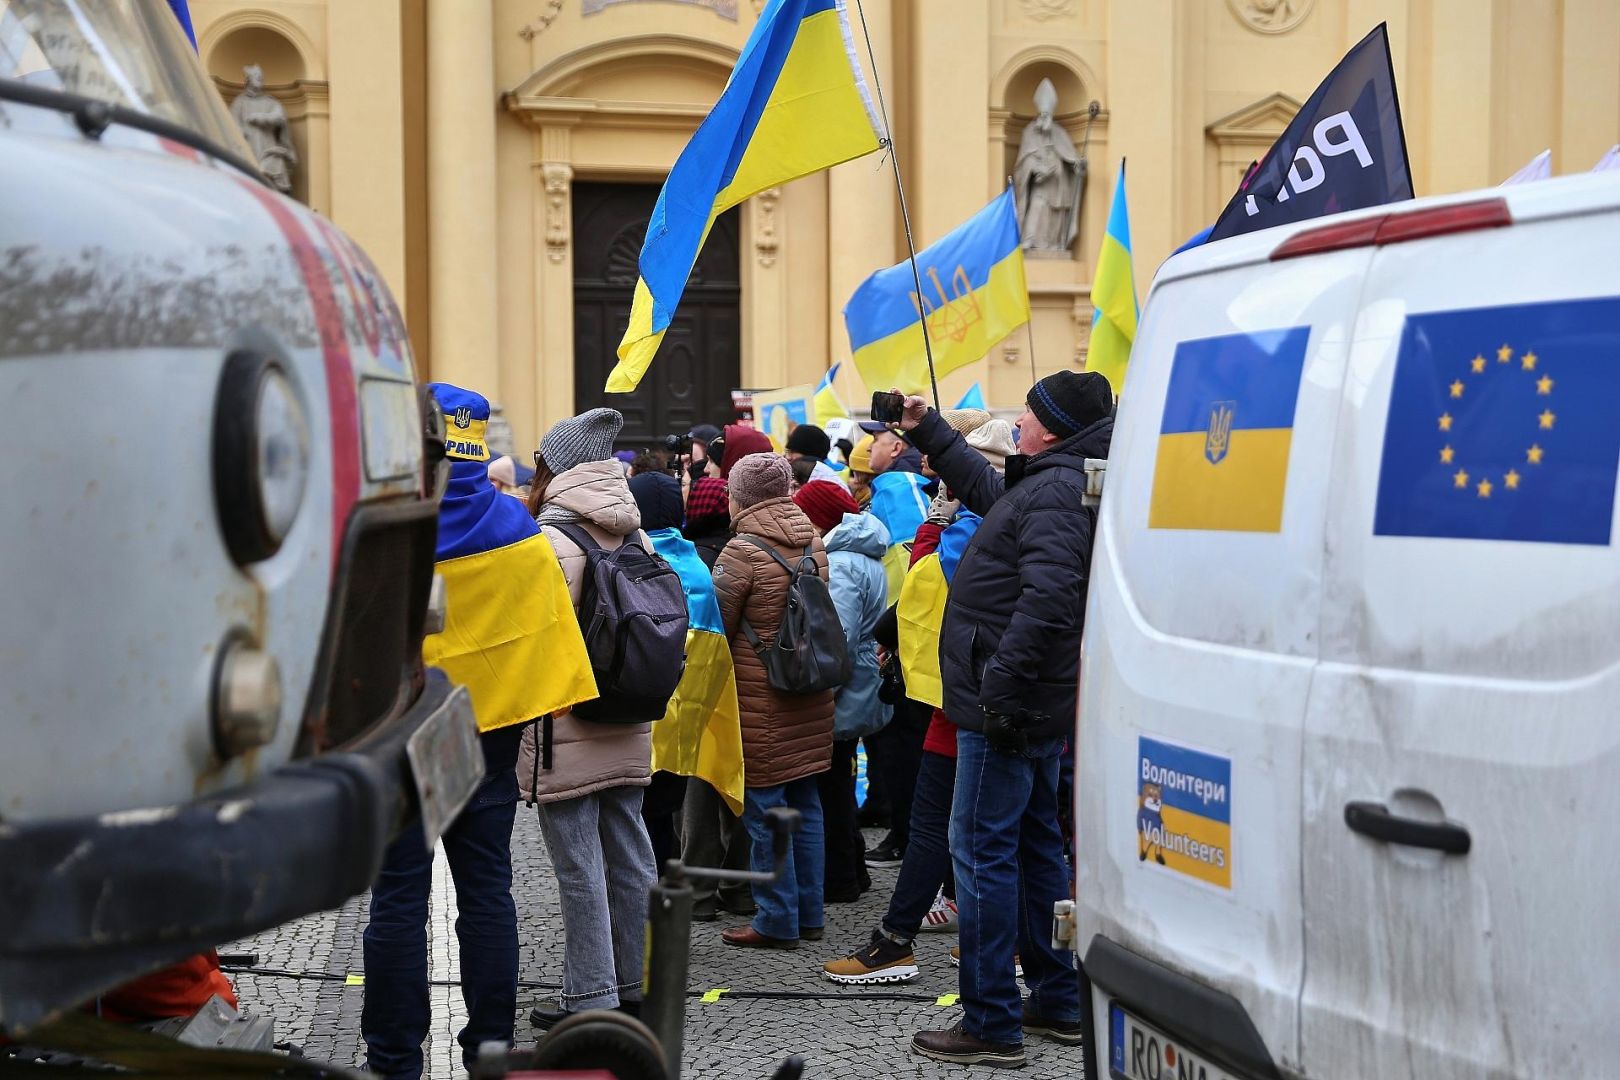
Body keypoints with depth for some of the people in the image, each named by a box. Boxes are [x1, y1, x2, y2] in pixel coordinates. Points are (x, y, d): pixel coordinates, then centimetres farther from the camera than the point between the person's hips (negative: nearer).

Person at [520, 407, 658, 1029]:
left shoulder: (555, 534, -14)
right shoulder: (634, 533, 9)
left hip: (567, 726, -7)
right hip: (628, 723, 7)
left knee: (579, 865, -1)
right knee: (629, 854, 13)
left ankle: (591, 997, 3)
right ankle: (635, 984, 22)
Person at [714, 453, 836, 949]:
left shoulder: (743, 551, -14)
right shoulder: (814, 544, 7)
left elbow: (716, 627, -9)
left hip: (760, 700, -7)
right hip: (810, 700, 7)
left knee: (764, 809, 0)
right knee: (804, 804, 14)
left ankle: (777, 921, 5)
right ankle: (808, 913, 21)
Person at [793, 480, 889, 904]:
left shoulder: (840, 565, -21)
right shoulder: (862, 558, 13)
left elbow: (836, 642, -26)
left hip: (839, 702, -10)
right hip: (857, 697, 10)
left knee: (830, 788, 0)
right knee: (839, 785, 18)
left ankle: (838, 878, 8)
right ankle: (851, 872, 26)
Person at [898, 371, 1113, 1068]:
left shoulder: (1055, 493, -19)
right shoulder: (1050, 483, 14)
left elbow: (1047, 596, -31)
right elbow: (985, 489, 35)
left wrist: (1000, 684, -29)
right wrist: (927, 431, 36)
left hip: (1008, 705, -11)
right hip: (1039, 704, 11)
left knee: (982, 849, -6)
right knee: (1034, 845, 18)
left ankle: (991, 1027, -3)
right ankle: (1059, 1003, 27)